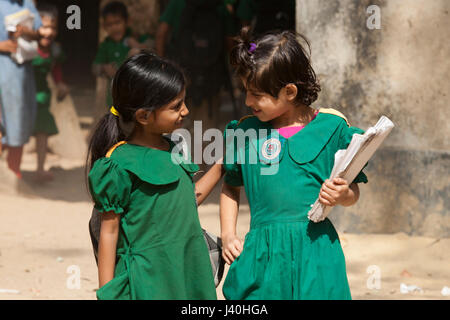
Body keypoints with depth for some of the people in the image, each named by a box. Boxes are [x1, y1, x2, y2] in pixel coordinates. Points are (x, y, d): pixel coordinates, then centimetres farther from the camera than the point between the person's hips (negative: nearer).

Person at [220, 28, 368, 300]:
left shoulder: (330, 128, 1)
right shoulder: (245, 132, 8)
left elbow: (353, 192, 8)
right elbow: (231, 187, 22)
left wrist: (342, 196, -15)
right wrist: (228, 235, 11)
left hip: (315, 253, -2)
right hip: (262, 255, 2)